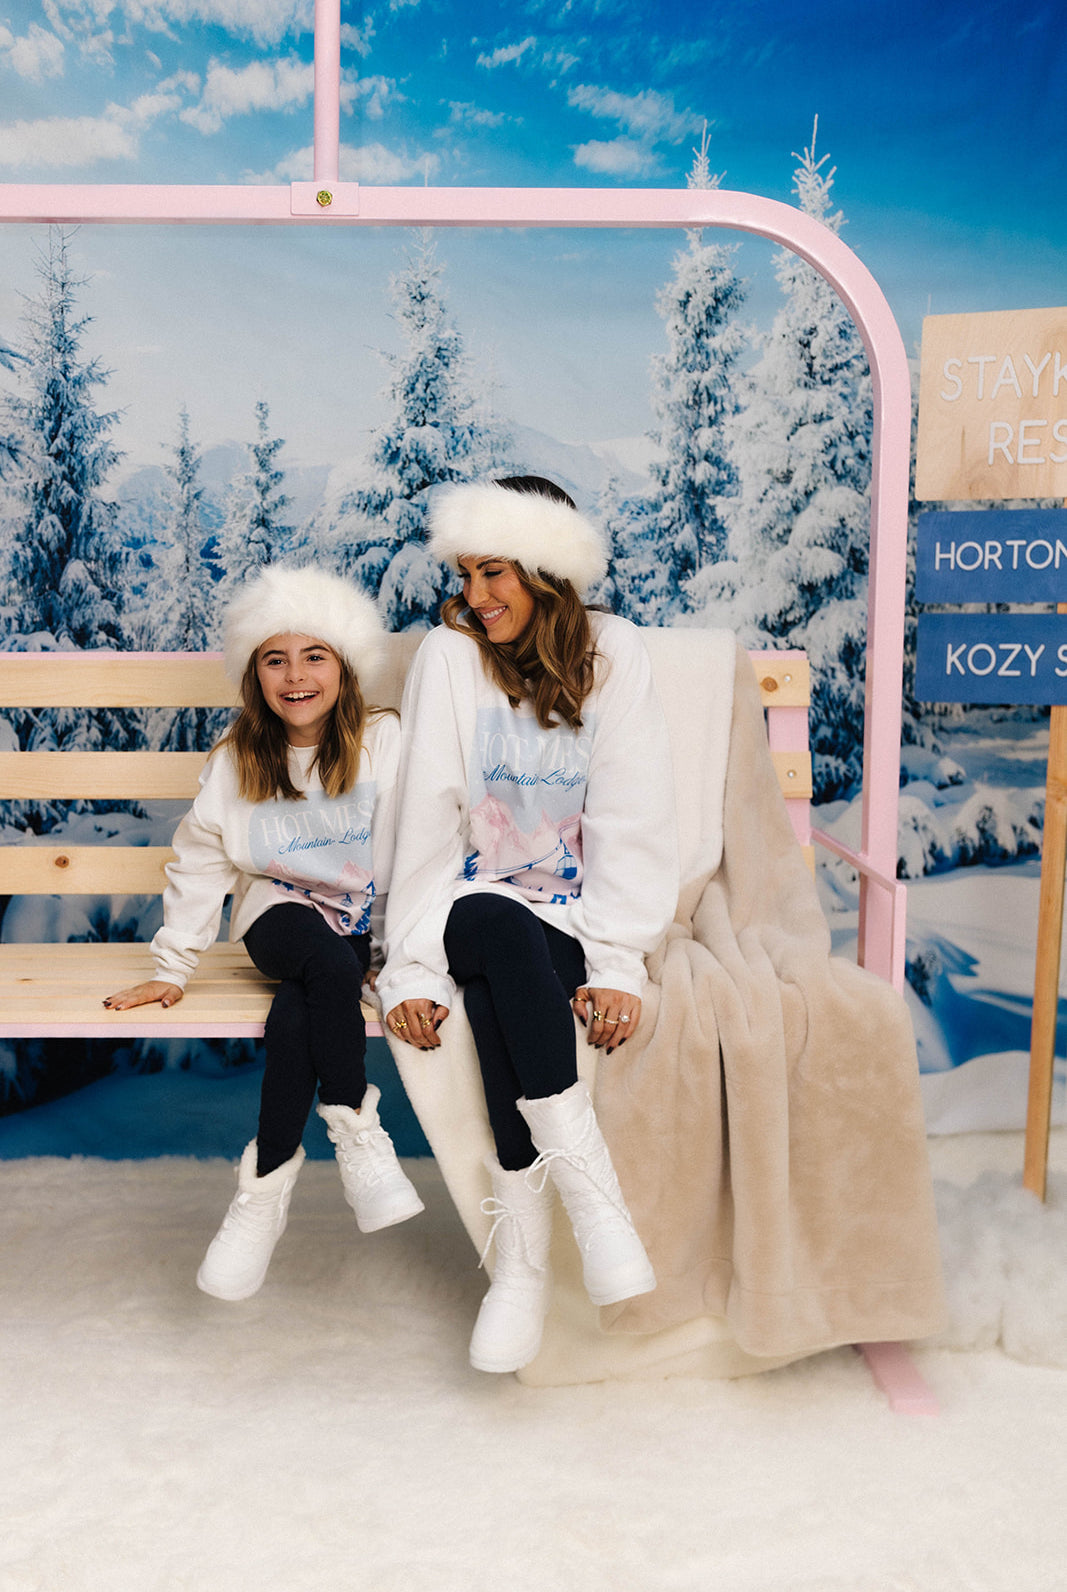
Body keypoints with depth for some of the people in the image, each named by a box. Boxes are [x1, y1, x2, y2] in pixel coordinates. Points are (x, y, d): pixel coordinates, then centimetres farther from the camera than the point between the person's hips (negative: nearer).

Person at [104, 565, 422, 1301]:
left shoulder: (384, 740, -6)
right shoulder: (237, 760, 3)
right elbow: (199, 866, 6)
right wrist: (173, 967, 3)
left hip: (364, 924, -1)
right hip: (280, 915, 1)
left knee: (296, 1012, -31)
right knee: (329, 964, -34)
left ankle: (267, 1185, -13)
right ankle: (355, 1129, -21)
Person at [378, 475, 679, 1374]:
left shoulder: (615, 655, -1)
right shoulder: (450, 655, -1)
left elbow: (632, 820, -7)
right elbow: (428, 817, -6)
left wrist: (616, 963, -18)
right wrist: (412, 968, -15)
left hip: (578, 913, 0)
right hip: (477, 904, 1)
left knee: (501, 997, -32)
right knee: (498, 932, -35)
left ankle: (522, 1261, -22)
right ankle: (593, 1192, -32)